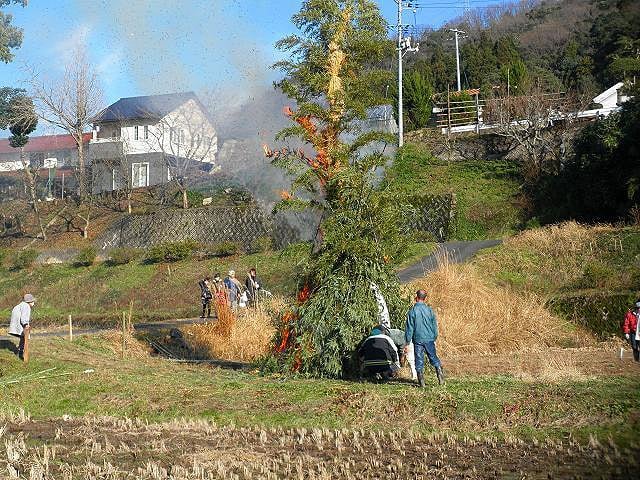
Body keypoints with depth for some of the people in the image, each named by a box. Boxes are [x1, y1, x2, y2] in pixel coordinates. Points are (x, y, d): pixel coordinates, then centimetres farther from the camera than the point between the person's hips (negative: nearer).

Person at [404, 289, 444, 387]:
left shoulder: (412, 311, -8)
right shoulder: (429, 310, 1)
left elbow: (409, 328, -6)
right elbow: (435, 326, 8)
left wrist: (407, 343, -2)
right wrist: (434, 338, 20)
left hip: (418, 339, -2)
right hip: (429, 339, 2)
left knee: (419, 360, 5)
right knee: (433, 357, 15)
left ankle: (421, 381, 5)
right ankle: (439, 369, -6)